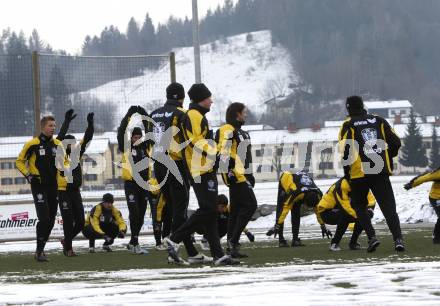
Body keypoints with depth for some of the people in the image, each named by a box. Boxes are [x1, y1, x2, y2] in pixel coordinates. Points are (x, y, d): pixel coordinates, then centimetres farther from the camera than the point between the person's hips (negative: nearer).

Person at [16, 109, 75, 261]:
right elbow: (19, 161, -2)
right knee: (44, 219, -16)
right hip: (39, 187, -6)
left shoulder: (56, 143, 5)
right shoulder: (33, 144, -9)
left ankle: (40, 250, 19)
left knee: (51, 221, 7)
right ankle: (39, 251, -9)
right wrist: (28, 175, -12)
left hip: (53, 186, 6)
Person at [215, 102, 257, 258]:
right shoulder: (228, 131, -10)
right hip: (235, 176, -11)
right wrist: (229, 171, -26)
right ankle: (233, 239, -15)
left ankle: (232, 247, 9)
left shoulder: (239, 131, 23)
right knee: (250, 204, -14)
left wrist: (250, 176, 26)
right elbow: (224, 153, -20)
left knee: (236, 209, 8)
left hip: (242, 175, 11)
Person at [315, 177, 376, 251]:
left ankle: (353, 242, 1)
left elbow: (371, 198, -5)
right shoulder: (340, 187, -31)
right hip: (325, 212, -7)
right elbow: (346, 206, -37)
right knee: (345, 215, -37)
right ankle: (334, 243, -22)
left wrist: (370, 208, -26)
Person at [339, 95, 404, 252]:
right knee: (388, 206, 1)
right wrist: (388, 159, 22)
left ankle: (372, 237, 0)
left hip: (359, 173, -2)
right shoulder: (379, 121, 10)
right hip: (381, 171, 2)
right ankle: (398, 238, -16)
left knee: (359, 206, 17)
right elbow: (395, 142, 8)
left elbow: (345, 150, -9)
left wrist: (347, 171, 3)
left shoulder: (348, 125, 0)